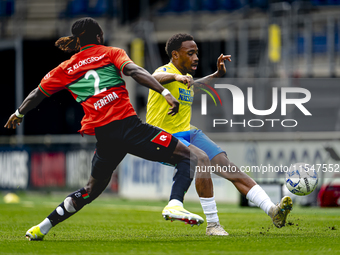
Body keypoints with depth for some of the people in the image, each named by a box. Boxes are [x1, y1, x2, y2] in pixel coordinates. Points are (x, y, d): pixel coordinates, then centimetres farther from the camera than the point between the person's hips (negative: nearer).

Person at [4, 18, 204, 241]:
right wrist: (165, 92, -18)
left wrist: (19, 114, 48)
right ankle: (175, 204, -26)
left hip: (102, 135, 5)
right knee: (188, 158, 0)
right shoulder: (111, 53, 10)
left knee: (93, 189, 26)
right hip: (127, 123, -5)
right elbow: (135, 71, -9)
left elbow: (37, 94, 30)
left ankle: (42, 228, 25)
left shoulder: (65, 69, 20)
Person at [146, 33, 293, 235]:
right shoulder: (166, 71, -12)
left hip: (188, 133, 8)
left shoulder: (186, 76, 14)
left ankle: (272, 211, -22)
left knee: (227, 166, -12)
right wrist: (176, 77, -58)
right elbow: (156, 78, -38)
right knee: (202, 158, -34)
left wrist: (219, 74, 23)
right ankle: (212, 224, -27)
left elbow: (195, 84, 39)